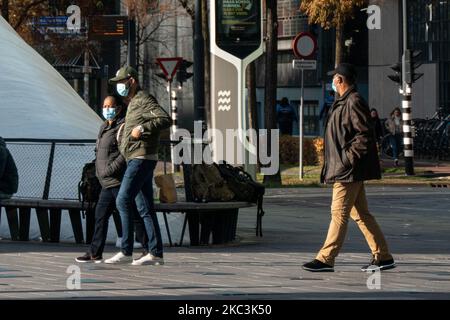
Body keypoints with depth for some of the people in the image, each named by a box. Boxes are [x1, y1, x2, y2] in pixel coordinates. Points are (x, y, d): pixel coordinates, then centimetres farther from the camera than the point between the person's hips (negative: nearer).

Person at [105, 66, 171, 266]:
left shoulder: (144, 100, -9)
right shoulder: (133, 103, 22)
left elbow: (165, 120, -22)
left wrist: (142, 128, -23)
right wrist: (126, 127, 20)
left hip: (141, 159, -11)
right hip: (135, 159, 11)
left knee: (123, 201, -14)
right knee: (145, 208, 7)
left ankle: (126, 251, -16)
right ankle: (155, 253, 5)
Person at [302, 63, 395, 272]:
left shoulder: (354, 102, -14)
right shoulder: (344, 102, 18)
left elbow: (365, 135, -20)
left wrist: (349, 159, -21)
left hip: (349, 170, -11)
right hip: (344, 169, 11)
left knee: (339, 213, -8)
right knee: (360, 214, 11)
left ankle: (326, 259, -8)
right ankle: (383, 257, 14)